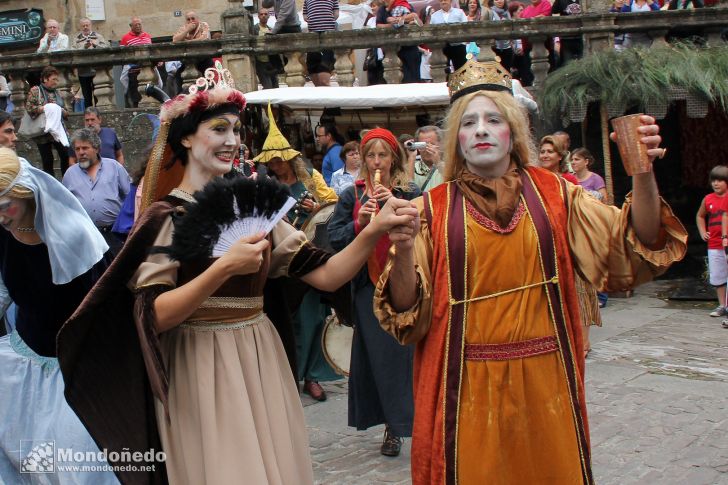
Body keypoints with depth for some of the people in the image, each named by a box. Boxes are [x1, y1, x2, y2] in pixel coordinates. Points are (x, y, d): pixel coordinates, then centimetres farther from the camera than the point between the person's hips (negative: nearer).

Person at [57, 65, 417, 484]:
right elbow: (153, 316, -17)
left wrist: (375, 231, -14)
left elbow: (325, 275, 0)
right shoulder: (166, 215, -8)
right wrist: (224, 268, -27)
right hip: (199, 370, -5)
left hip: (260, 362, 5)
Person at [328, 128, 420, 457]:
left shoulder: (410, 194, 5)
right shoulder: (351, 196, 8)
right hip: (368, 285, 1)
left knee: (404, 352, -5)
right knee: (377, 356, 3)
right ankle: (393, 424, 14)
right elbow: (334, 238, 2)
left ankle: (397, 423, 7)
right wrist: (358, 222, -14)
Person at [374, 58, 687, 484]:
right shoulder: (433, 209, -1)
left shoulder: (553, 194, 4)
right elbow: (408, 313, -4)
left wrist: (643, 174, -19)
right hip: (469, 389, -1)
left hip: (544, 383, 2)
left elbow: (633, 250, -5)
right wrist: (403, 250, -22)